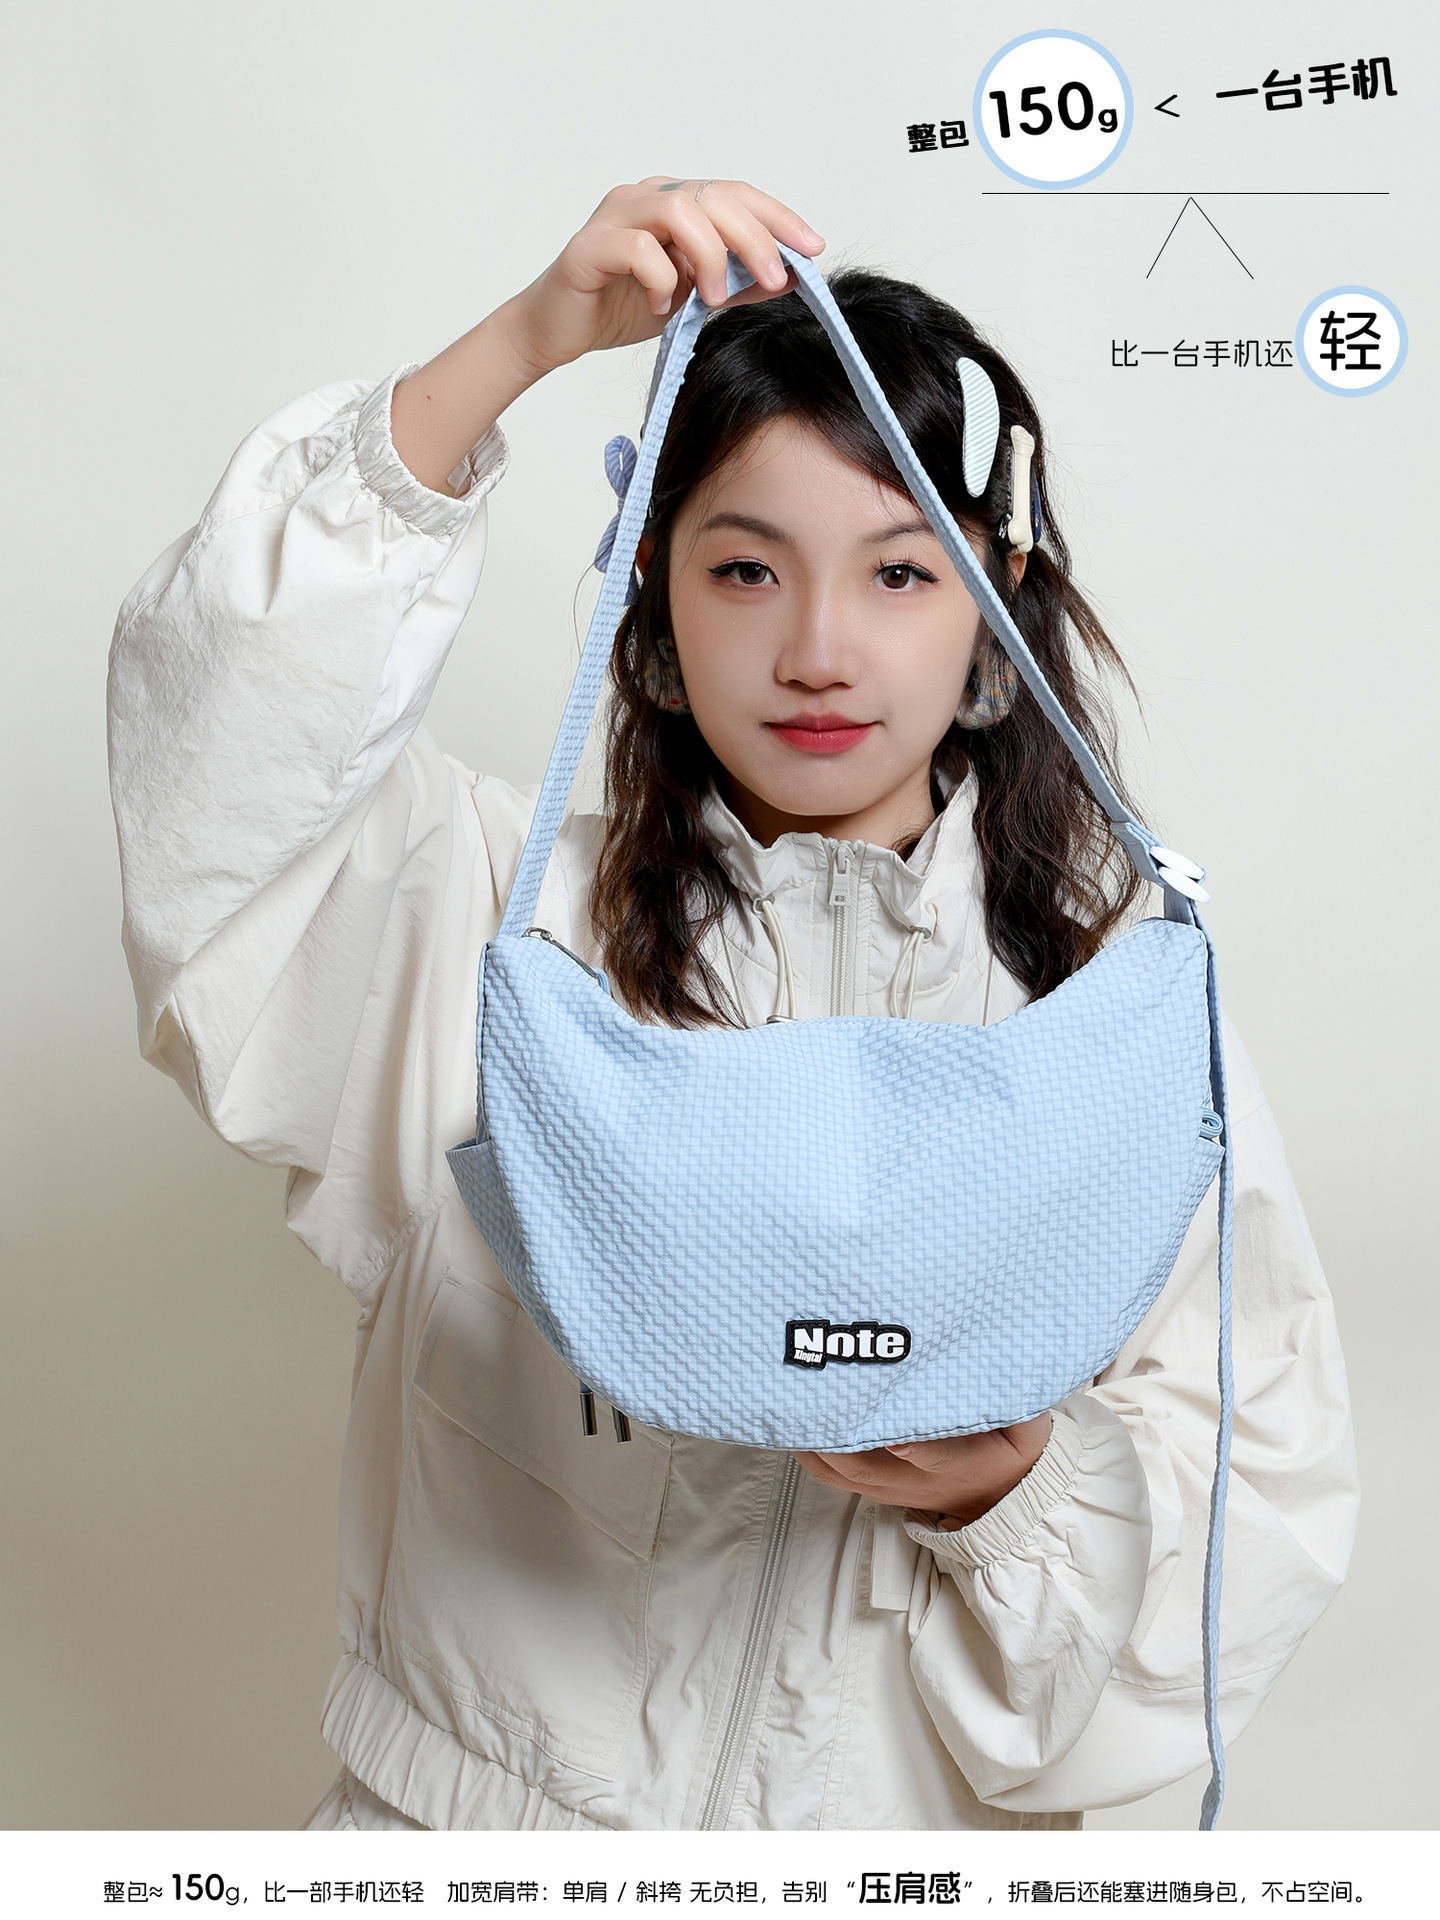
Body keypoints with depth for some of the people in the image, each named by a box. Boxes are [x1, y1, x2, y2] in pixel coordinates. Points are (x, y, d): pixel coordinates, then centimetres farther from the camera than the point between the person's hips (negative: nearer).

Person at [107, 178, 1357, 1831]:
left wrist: (1017, 1490, -16)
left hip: (908, 1816, 1)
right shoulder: (509, 916, 1)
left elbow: (1273, 1482, 2)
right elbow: (223, 708, -13)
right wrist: (514, 349, -19)